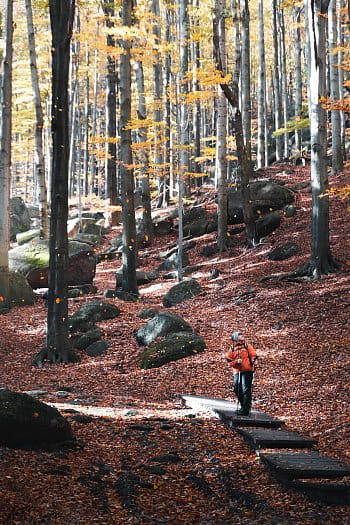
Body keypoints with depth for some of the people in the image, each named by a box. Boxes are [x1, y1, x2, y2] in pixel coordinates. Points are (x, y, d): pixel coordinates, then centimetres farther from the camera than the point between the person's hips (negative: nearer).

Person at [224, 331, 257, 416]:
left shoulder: (247, 346, 8)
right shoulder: (232, 349, 12)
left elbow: (253, 354, 3)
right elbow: (229, 361, 5)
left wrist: (253, 360, -18)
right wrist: (237, 361, -13)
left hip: (247, 371, -3)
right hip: (237, 371, 3)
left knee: (246, 389, -10)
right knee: (237, 390, 4)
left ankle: (246, 410, -9)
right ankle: (243, 406, 22)